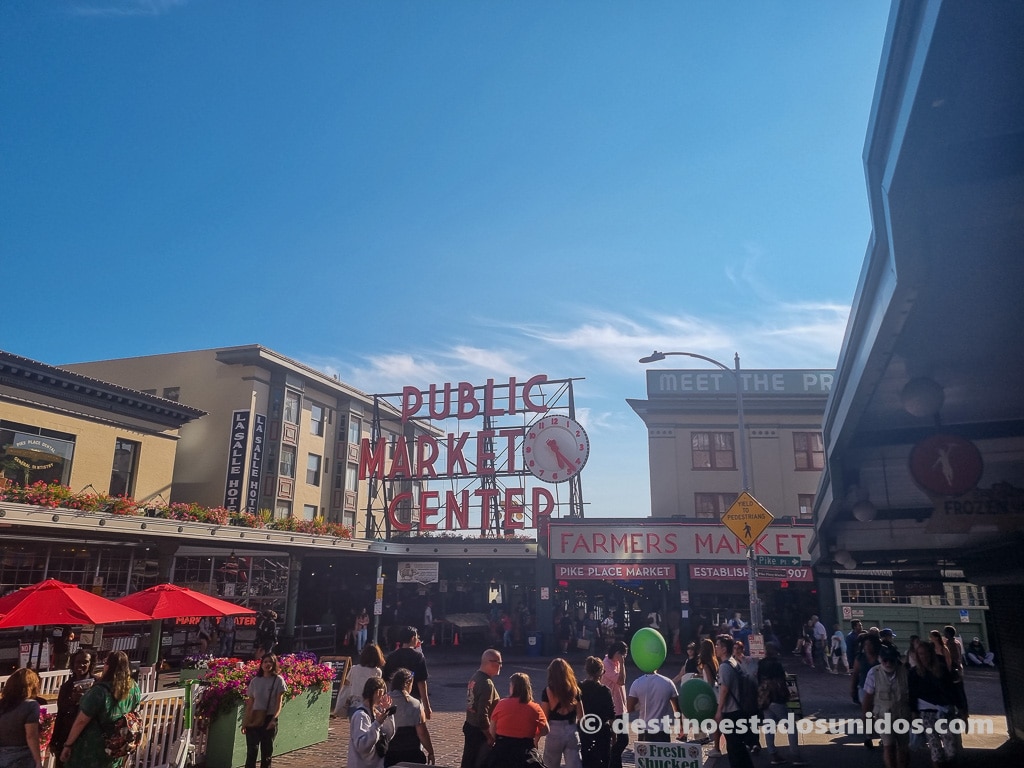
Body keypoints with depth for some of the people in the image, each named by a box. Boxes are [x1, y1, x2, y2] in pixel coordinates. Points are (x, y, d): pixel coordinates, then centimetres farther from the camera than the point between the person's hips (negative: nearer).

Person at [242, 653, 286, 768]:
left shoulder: (278, 680, -3)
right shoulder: (255, 681, 5)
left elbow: (279, 703, -7)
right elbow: (249, 704, 9)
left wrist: (274, 719, -19)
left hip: (270, 719, -2)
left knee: (267, 751, 5)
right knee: (251, 750, -3)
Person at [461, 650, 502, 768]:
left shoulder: (474, 677, 4)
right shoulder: (487, 684, -23)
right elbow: (483, 715, -25)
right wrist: (490, 737, -18)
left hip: (469, 726, 9)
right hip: (480, 731, -9)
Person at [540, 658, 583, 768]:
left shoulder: (548, 690, -7)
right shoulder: (574, 689, 2)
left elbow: (544, 717, -9)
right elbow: (581, 715, 6)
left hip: (555, 732, -2)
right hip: (572, 732, 3)